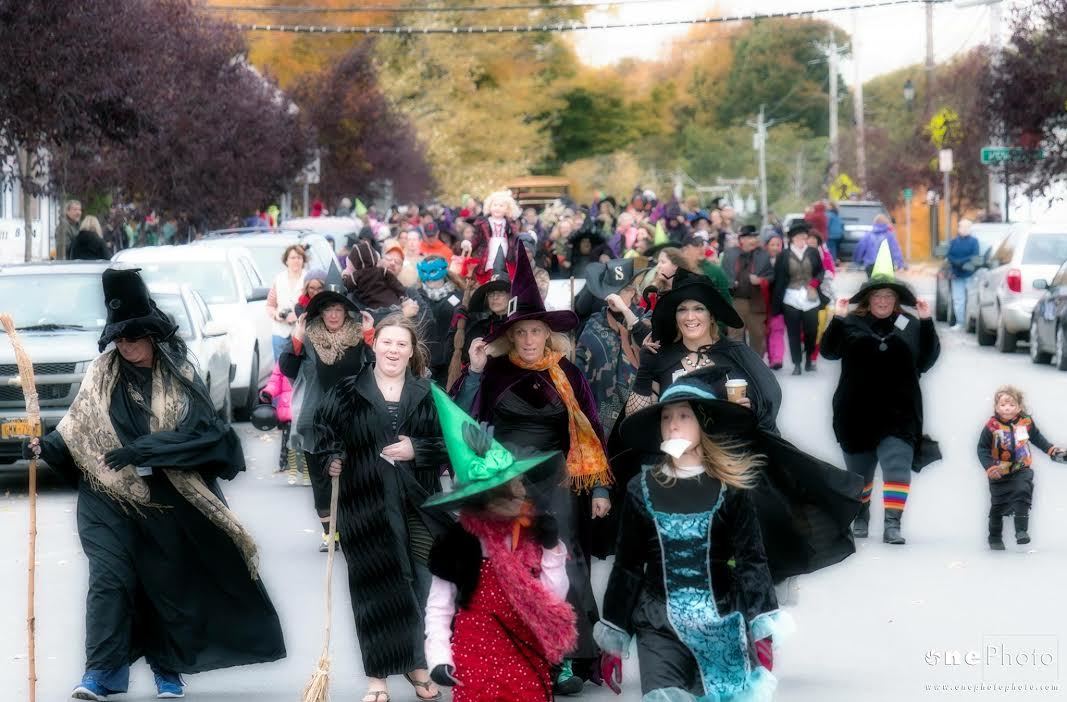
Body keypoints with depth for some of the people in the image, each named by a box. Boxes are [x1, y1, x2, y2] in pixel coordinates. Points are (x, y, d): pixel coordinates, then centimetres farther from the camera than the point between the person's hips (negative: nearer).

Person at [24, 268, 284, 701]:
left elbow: (201, 432, -13)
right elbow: (77, 430, 4)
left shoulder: (180, 376, -3)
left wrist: (143, 450, -22)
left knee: (170, 582, 7)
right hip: (110, 498, 1)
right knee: (109, 578, -11)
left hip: (168, 501, -1)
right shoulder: (102, 376, 4)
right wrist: (46, 447, -16)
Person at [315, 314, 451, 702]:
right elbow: (324, 435, 9)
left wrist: (416, 450, -10)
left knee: (422, 585, 2)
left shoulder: (427, 394, 8)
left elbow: (449, 444, 5)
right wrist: (331, 461, -9)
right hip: (366, 507, -2)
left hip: (417, 506, 2)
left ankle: (416, 662, 20)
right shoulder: (346, 393, 3)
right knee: (375, 588, 0)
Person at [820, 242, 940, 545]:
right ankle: (861, 518, 34)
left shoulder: (910, 325, 3)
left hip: (899, 414, -1)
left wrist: (927, 322, -12)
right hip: (857, 414, 1)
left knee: (897, 467, -14)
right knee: (859, 470, 15)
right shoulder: (852, 323, 1)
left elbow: (927, 359, -3)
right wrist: (837, 319, -20)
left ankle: (893, 524, -16)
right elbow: (829, 351, -8)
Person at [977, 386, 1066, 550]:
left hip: (1021, 469, 1)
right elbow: (983, 448, -12)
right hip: (1000, 473, -1)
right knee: (998, 505, 6)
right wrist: (990, 468, -23)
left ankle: (1021, 530, -16)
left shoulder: (1026, 422, -6)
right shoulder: (992, 426, -15)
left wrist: (1052, 451, 8)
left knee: (1022, 493, -21)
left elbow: (1037, 438, 13)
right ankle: (995, 538, 19)